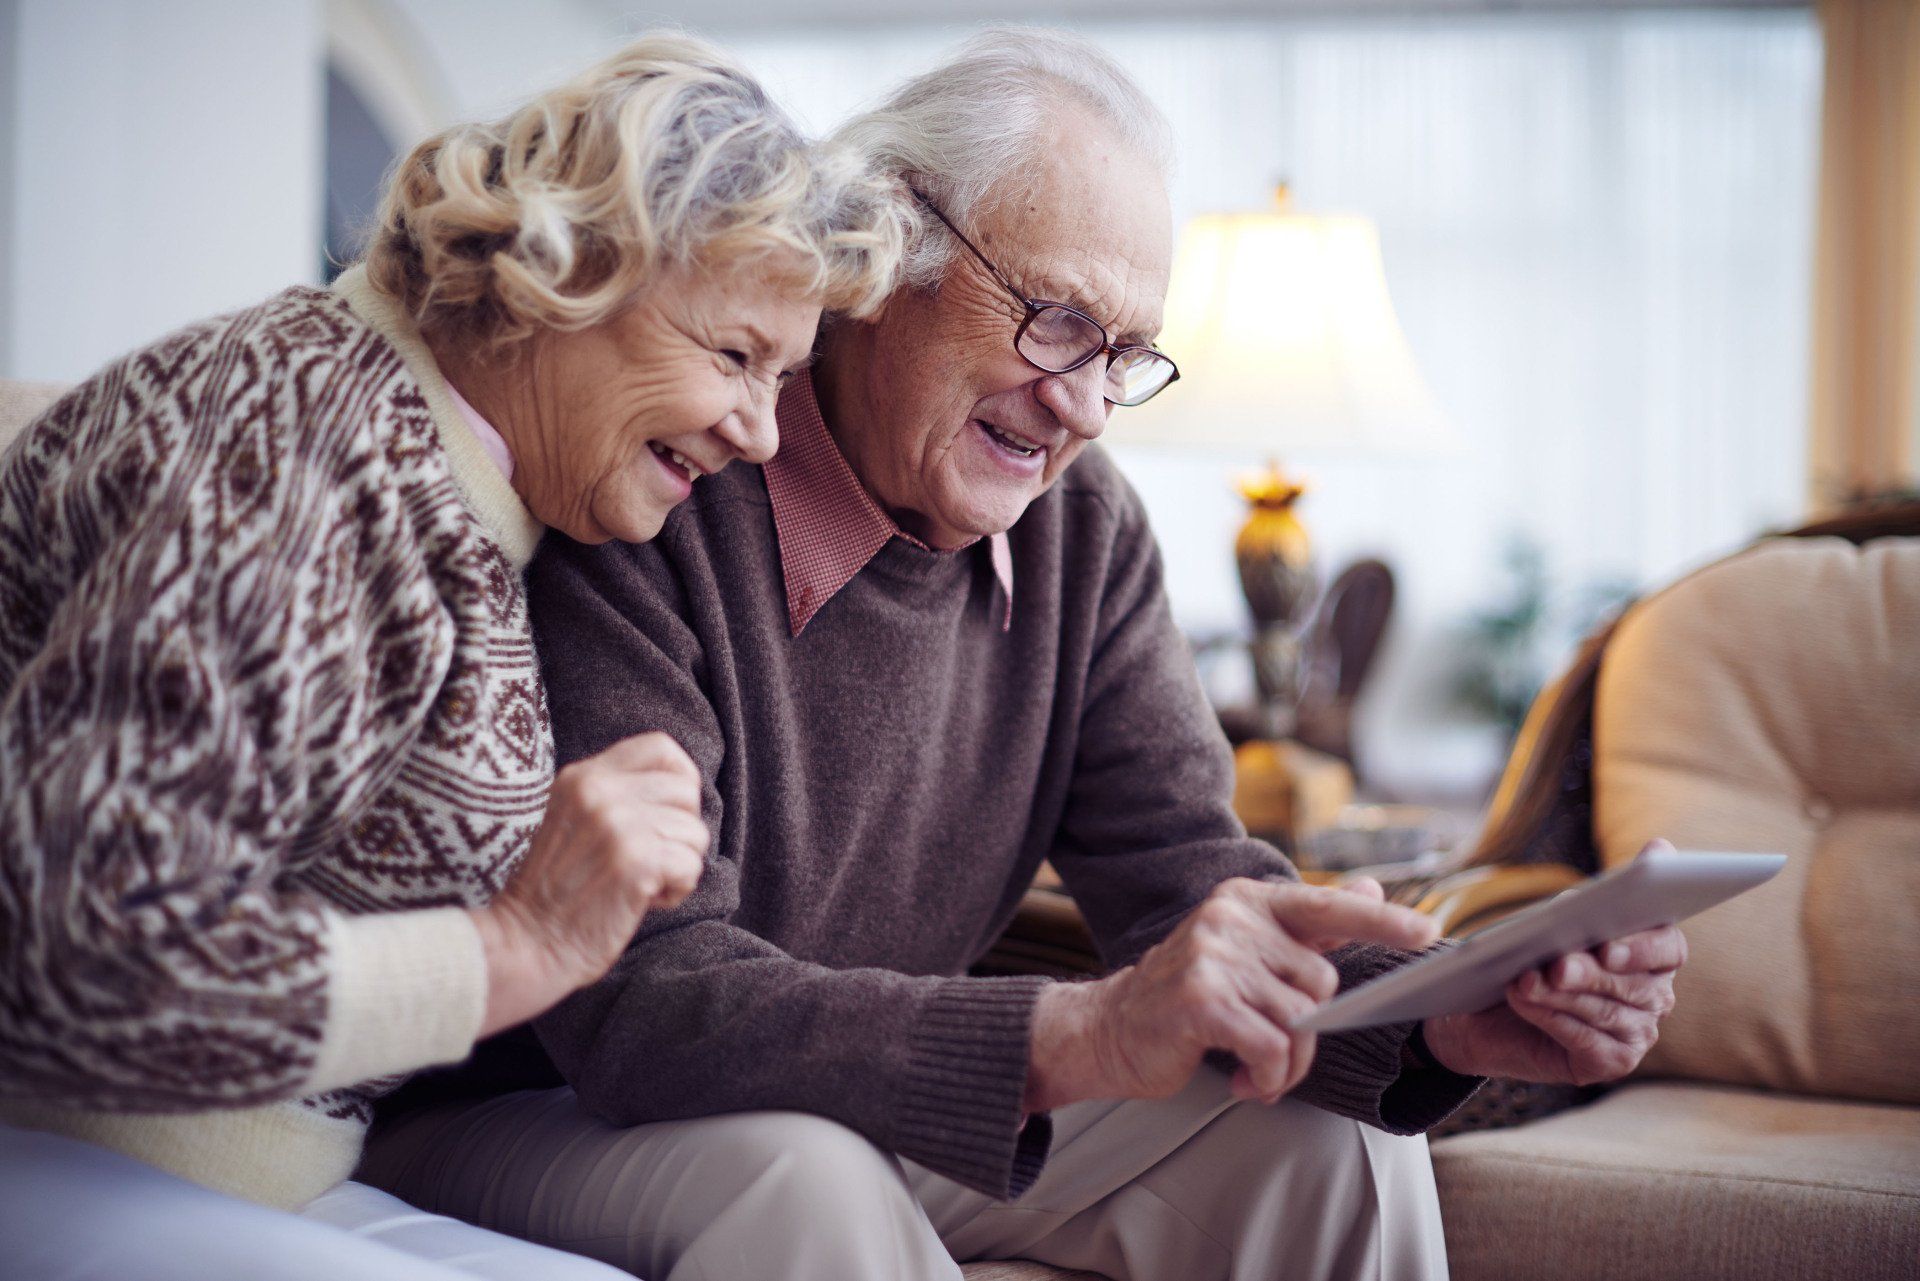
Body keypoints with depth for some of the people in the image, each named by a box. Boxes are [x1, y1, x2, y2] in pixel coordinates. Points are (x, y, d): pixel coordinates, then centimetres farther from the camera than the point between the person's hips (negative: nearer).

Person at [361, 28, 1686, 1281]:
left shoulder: (1084, 528, 0)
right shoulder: (646, 510, -24)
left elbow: (1185, 874, -4)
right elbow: (637, 1005, -33)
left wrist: (1443, 1015, -25)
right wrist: (1083, 1034, -46)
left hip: (882, 1113, 6)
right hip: (527, 1127, -6)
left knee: (1329, 1132, -6)